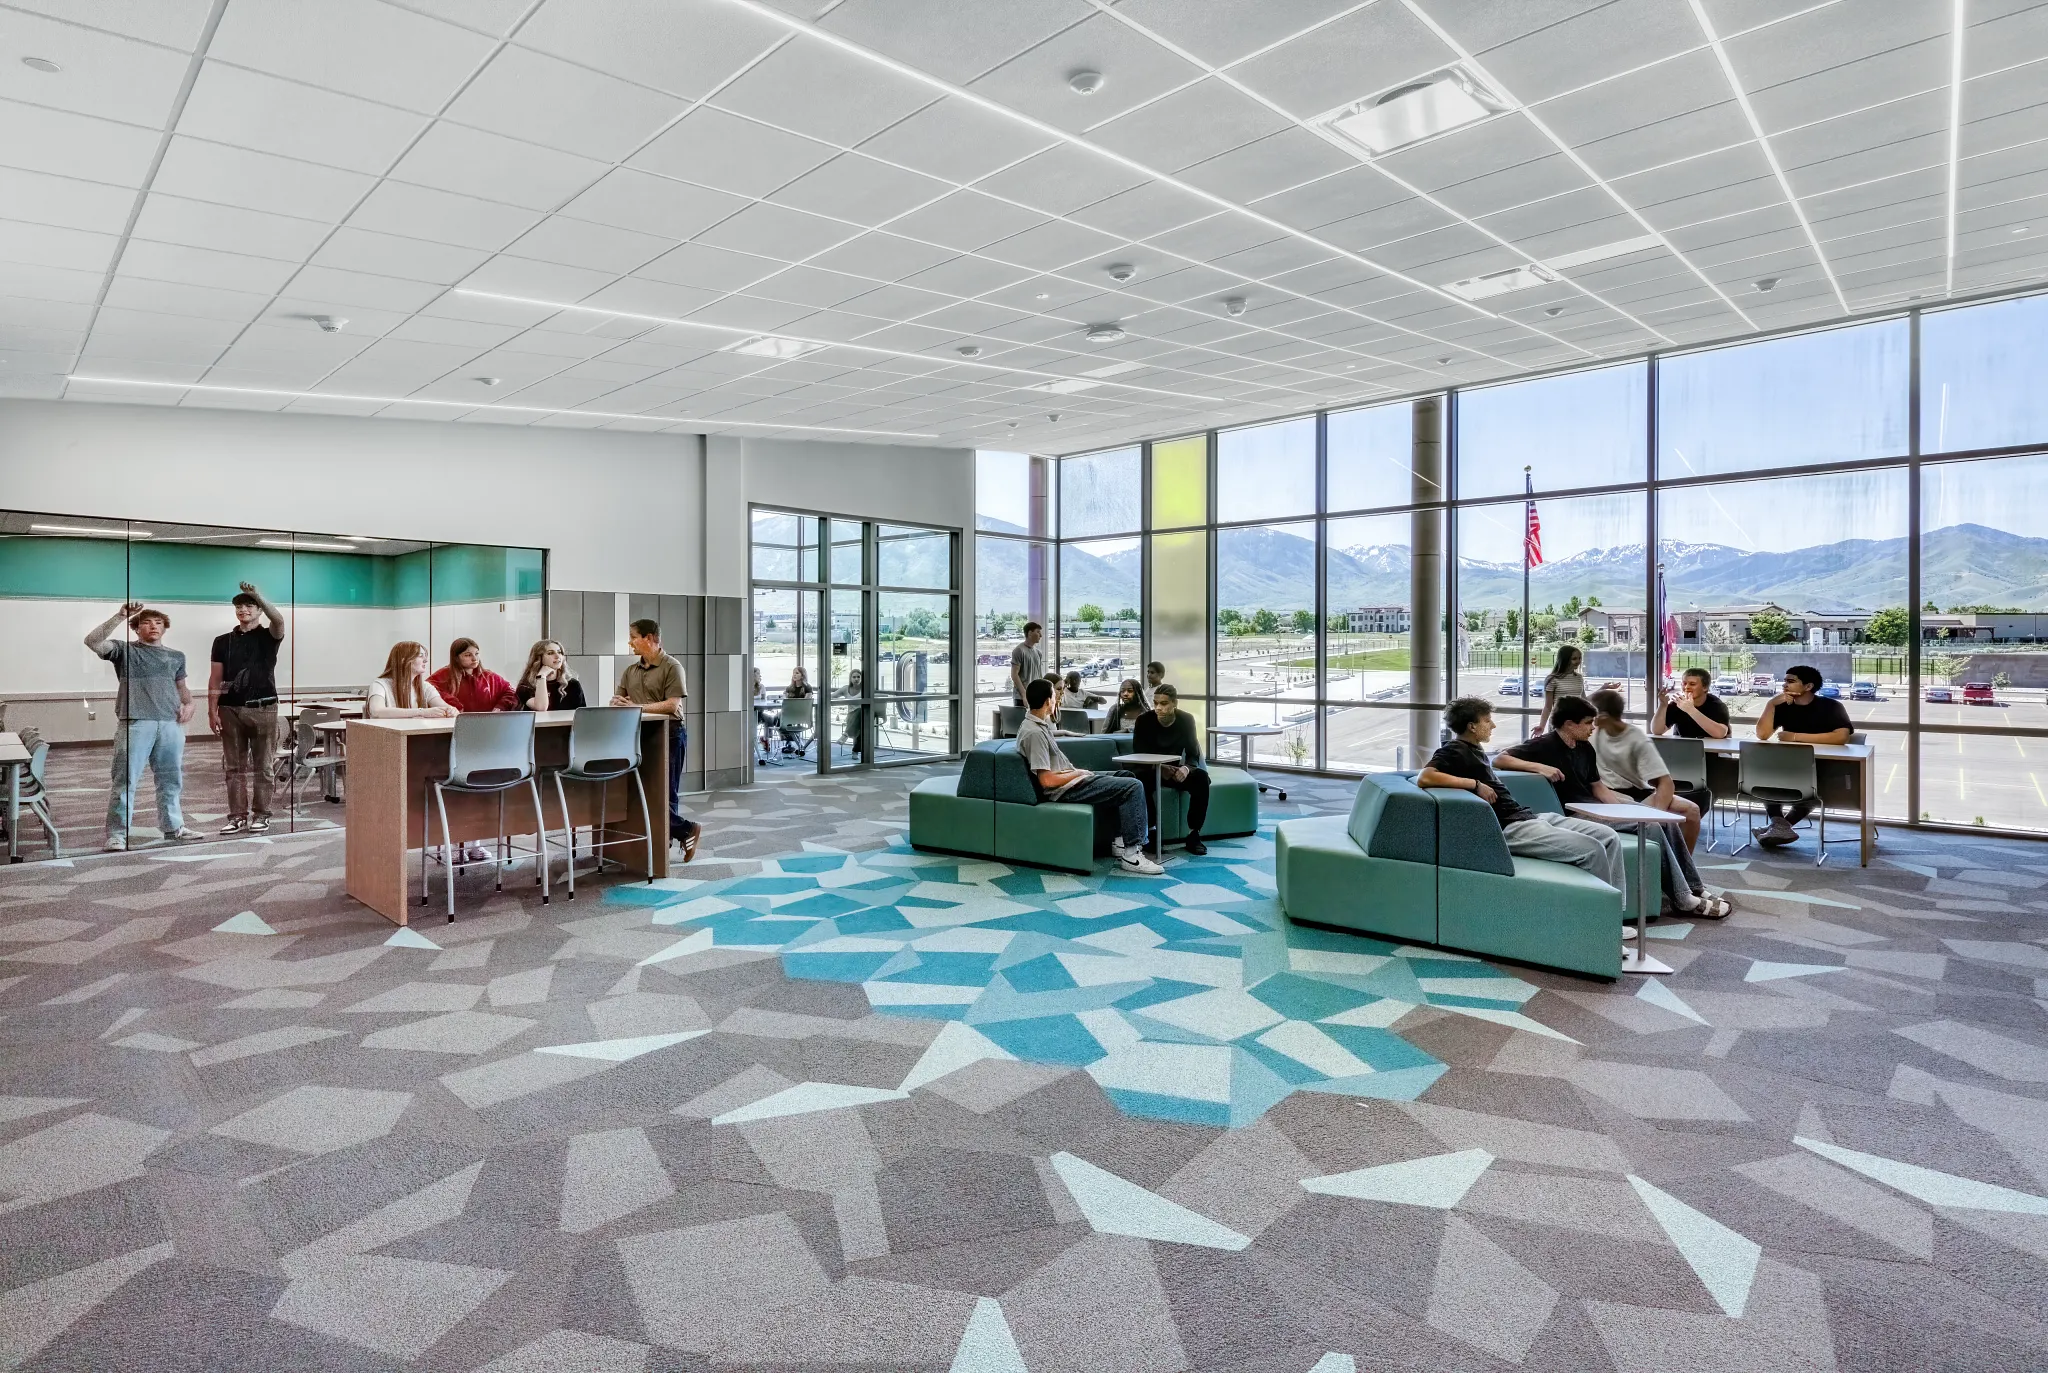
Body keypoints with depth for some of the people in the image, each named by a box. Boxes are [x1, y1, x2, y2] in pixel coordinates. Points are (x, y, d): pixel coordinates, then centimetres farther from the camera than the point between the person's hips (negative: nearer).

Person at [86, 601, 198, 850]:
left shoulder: (176, 656, 19)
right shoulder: (124, 649, 7)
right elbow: (92, 642, -10)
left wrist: (189, 704, 8)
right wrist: (120, 616, -14)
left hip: (171, 724, 4)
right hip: (135, 723, -4)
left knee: (171, 780, 11)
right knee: (126, 781, -5)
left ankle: (173, 827, 21)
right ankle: (117, 834, -2)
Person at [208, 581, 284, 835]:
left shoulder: (269, 637, 3)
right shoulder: (223, 641, 10)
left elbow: (279, 621, -22)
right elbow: (215, 678, 7)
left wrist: (258, 595, -34)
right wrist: (212, 711, 0)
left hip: (263, 709, -3)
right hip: (231, 710, 3)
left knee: (262, 766, 2)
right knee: (234, 766, 5)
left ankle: (261, 814, 9)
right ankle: (237, 815, 11)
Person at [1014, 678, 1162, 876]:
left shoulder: (1039, 723, 10)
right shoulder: (1034, 733, -22)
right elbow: (1047, 780, -26)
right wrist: (1077, 773, -11)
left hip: (1071, 779, 11)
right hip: (1065, 790, -11)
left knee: (1126, 776, 23)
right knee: (1133, 787, -16)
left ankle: (1121, 841, 15)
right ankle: (1131, 854, -16)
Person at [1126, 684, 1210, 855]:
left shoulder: (1186, 720, -8)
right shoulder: (1144, 720, -15)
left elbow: (1193, 754, -6)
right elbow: (1138, 755, -16)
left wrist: (1186, 768, -31)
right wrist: (1160, 769, -36)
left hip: (1175, 770, 2)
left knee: (1201, 778, -26)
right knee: (1141, 780, -37)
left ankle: (1193, 834, -18)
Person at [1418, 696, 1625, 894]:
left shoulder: (1475, 750, 20)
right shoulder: (1454, 751, -9)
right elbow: (1423, 778, -27)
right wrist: (1476, 784, -22)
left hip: (1529, 816, 11)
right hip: (1509, 828, -10)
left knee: (1609, 837, 5)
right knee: (1592, 850, -19)